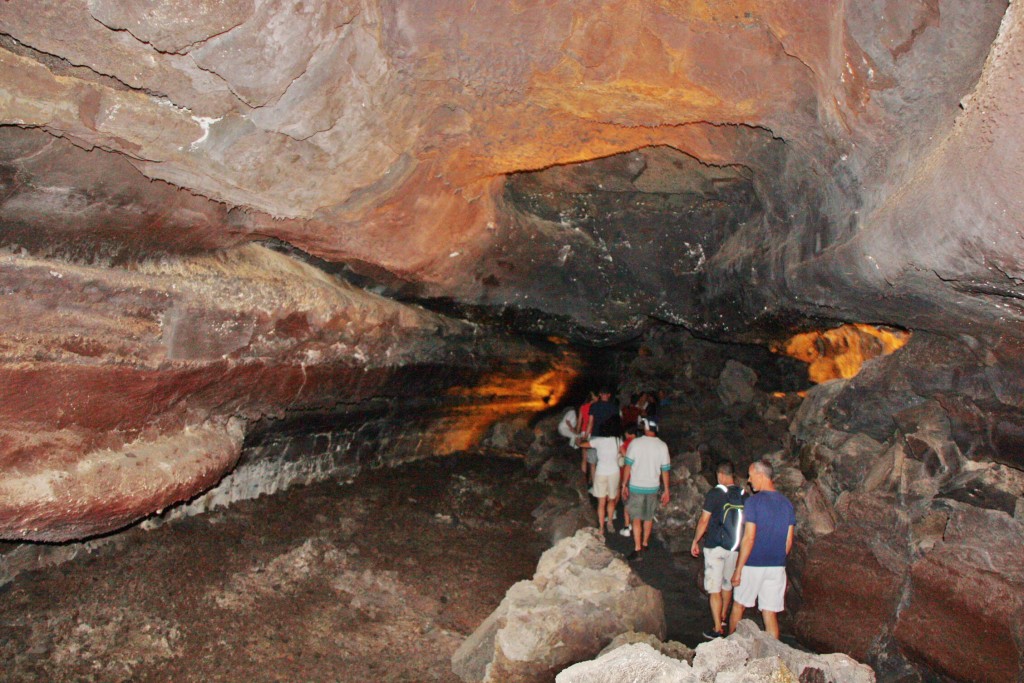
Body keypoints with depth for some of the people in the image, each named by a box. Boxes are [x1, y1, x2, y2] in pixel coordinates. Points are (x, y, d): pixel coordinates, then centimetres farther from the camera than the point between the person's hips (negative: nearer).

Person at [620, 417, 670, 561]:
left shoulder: (635, 443, -13)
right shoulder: (662, 446, -7)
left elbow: (628, 466, -10)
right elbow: (665, 470, -4)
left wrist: (624, 485, 0)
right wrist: (666, 490, 5)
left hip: (636, 486, -3)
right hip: (653, 487, 3)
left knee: (636, 518, 3)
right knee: (649, 517, 19)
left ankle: (637, 549, -2)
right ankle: (645, 544, 33)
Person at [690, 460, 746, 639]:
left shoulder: (715, 494, -14)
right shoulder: (743, 495, -1)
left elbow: (704, 520, -10)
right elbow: (745, 522, 8)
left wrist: (695, 541, 2)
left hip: (715, 547, -5)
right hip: (735, 547, 5)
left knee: (714, 589, 1)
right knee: (727, 584, 23)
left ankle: (717, 629, 0)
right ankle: (723, 618, 40)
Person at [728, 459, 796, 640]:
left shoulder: (754, 501, -14)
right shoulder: (786, 503, 4)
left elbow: (749, 538, -17)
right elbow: (789, 541, 8)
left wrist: (738, 569, -11)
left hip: (753, 564, -4)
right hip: (777, 566, 4)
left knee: (738, 605, 15)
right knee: (770, 614, 10)